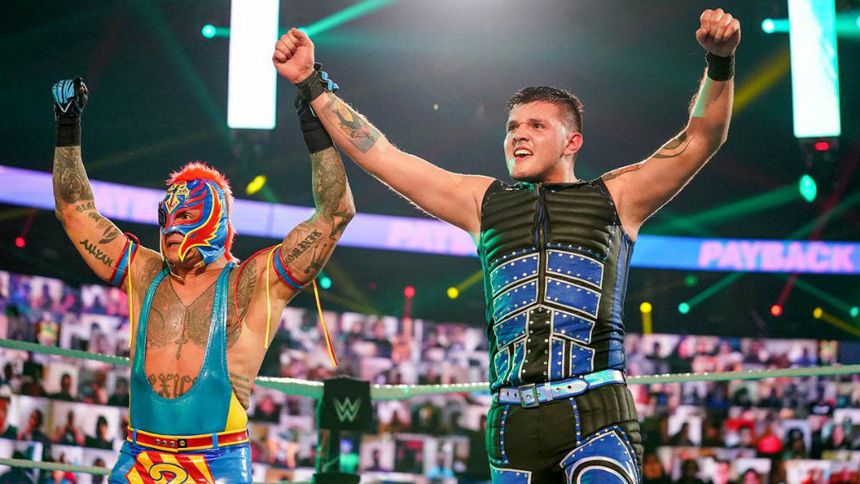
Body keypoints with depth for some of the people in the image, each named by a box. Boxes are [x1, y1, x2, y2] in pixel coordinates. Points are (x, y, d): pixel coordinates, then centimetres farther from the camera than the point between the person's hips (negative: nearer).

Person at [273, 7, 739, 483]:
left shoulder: (614, 197, 13)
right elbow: (380, 156, 19)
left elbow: (701, 138, 5)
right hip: (513, 421, 3)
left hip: (595, 413, -3)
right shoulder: (483, 201, 19)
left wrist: (719, 64, -12)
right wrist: (312, 84, 17)